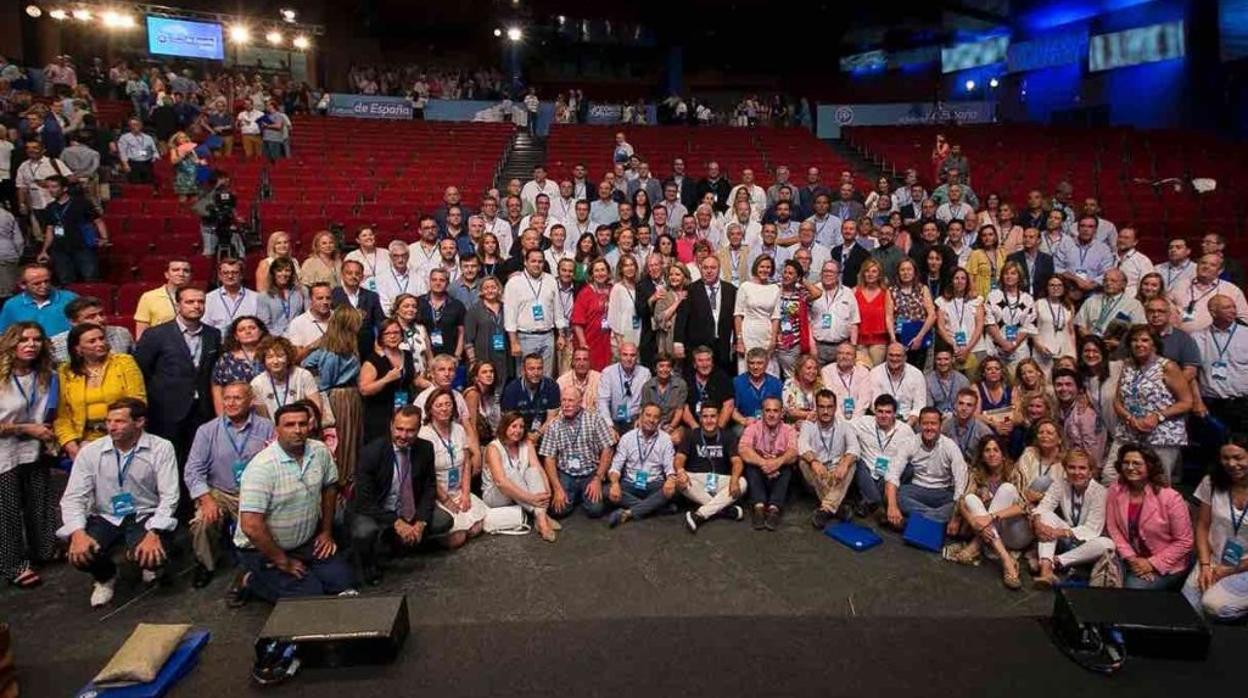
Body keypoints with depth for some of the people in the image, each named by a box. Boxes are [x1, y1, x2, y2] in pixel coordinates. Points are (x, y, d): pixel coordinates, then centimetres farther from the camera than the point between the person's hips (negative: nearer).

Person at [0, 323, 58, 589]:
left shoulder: (48, 377, -2)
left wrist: (47, 433, -2)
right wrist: (27, 429, -17)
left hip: (35, 452, 4)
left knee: (40, 504, 14)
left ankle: (42, 551, 33)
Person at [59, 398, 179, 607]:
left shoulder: (161, 448, -9)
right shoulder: (90, 452, -2)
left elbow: (169, 496, -13)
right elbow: (73, 497, -6)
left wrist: (154, 534, -26)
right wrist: (78, 533, -24)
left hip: (145, 516, -2)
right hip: (105, 518, 2)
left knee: (154, 555, -29)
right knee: (79, 555, -25)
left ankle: (149, 565, 15)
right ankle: (105, 576, 15)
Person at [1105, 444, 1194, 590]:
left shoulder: (1170, 498, -16)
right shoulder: (1115, 491, -5)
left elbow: (1184, 541, -11)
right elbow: (1113, 528, -2)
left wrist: (1152, 563, -16)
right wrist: (1130, 558, -14)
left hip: (1166, 565, -3)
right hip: (1131, 559, 3)